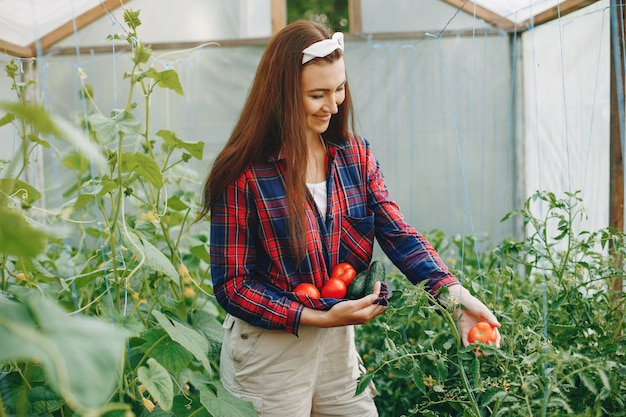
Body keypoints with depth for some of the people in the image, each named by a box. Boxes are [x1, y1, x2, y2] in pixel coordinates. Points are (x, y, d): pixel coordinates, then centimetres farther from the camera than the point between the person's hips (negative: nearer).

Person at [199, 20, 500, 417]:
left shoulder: (355, 154, 0)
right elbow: (231, 285, -14)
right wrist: (319, 318, -21)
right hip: (270, 350, -5)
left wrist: (454, 293, -25)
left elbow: (399, 234, -9)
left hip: (339, 341, 5)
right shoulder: (244, 175, -16)